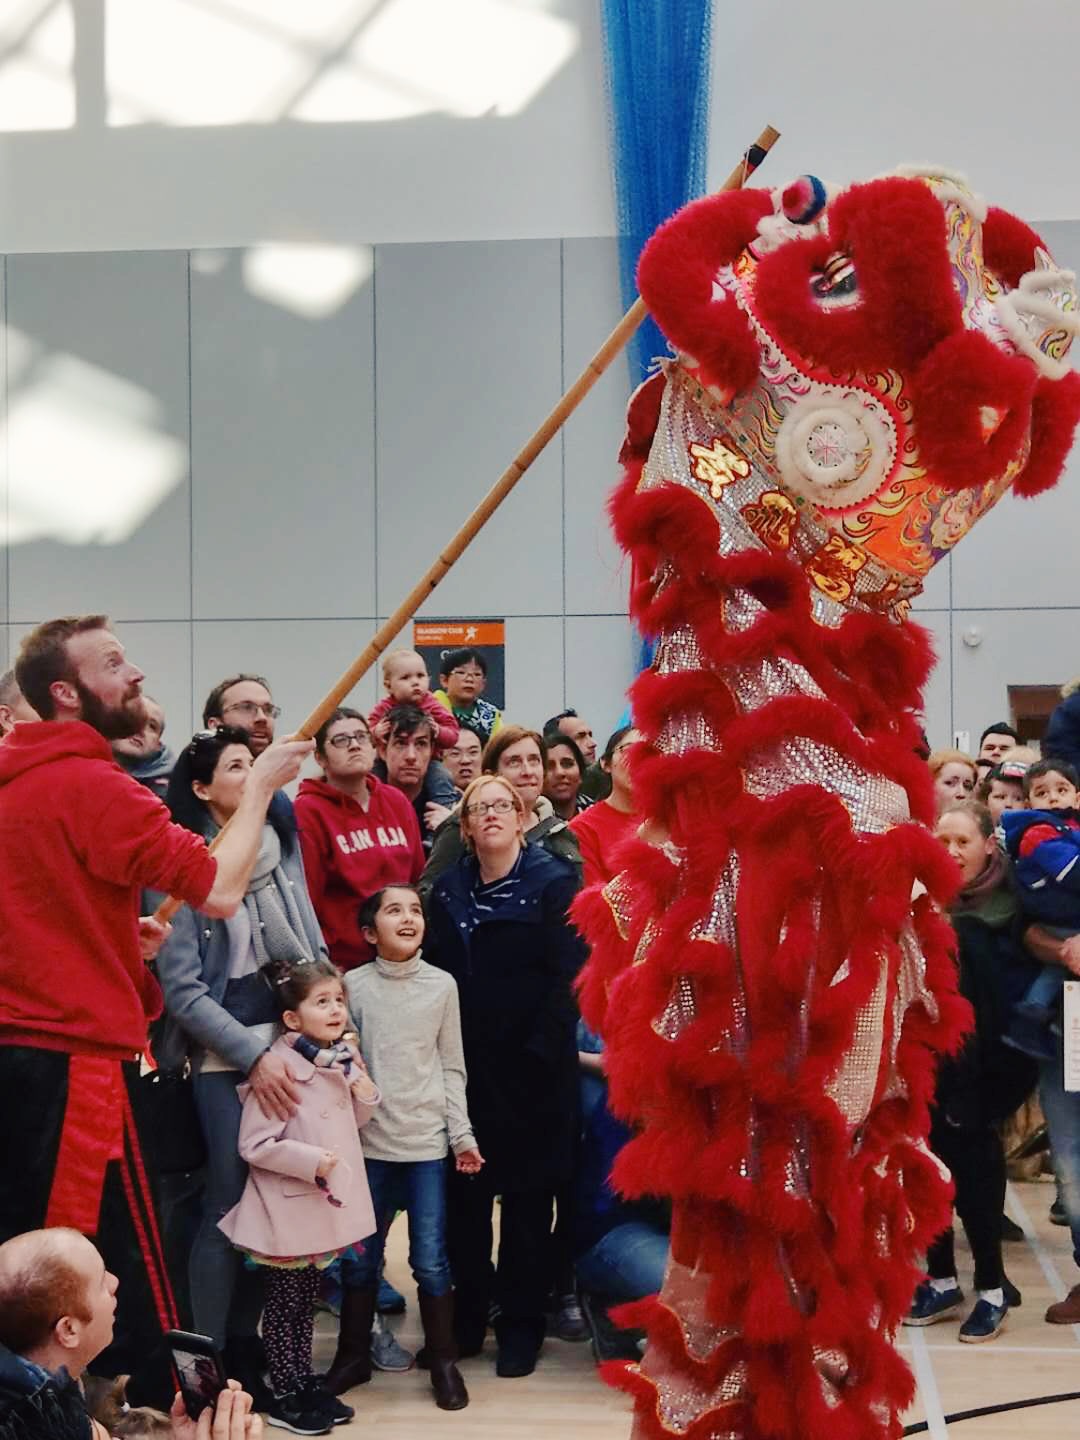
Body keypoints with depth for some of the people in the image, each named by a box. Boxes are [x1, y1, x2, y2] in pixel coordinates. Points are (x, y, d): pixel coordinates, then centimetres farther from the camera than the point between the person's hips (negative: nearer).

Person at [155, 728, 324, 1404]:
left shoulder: (283, 847, 9)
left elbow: (315, 949, 15)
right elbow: (182, 988, -10)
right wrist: (253, 1055, -13)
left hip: (295, 1041, 5)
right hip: (225, 1058, -5)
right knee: (230, 1205, -4)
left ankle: (247, 1344, 18)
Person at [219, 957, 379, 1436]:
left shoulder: (342, 1060, 7)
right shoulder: (279, 1068, -19)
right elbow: (255, 1146, -19)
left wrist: (366, 1095, 2)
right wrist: (311, 1162, -24)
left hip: (325, 1204, 7)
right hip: (289, 1209, -7)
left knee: (306, 1301, 17)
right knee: (284, 1302, 4)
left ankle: (306, 1383, 27)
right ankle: (285, 1396, 14)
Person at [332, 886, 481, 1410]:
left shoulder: (442, 985, 0)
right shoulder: (354, 985, -1)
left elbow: (452, 1067, 5)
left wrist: (463, 1135, 1)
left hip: (427, 1141, -1)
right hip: (369, 1140, 1)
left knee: (430, 1259, 1)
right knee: (359, 1256, 10)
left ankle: (443, 1362, 15)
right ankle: (353, 1355, 25)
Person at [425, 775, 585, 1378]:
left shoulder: (554, 884, -3)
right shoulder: (448, 890, 10)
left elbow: (567, 975, -9)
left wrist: (542, 1050, -15)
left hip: (533, 1066, -4)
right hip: (465, 1063, 4)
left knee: (528, 1195, 5)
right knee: (464, 1193, 7)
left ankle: (522, 1323, 15)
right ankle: (468, 1314, 20)